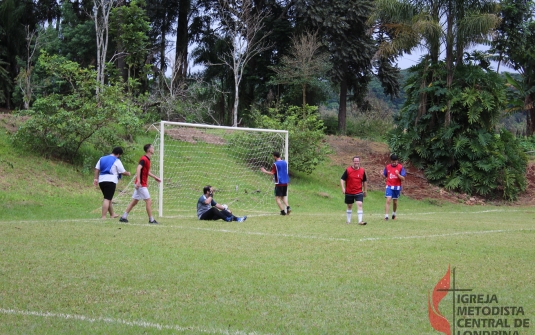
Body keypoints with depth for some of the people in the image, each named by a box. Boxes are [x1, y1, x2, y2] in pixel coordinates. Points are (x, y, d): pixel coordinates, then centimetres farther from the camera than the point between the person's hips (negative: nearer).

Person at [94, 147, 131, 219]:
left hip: (101, 181, 7)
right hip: (111, 181, -7)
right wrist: (128, 173, 19)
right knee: (107, 199, -9)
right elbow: (123, 172, 0)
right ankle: (103, 217, -18)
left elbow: (97, 169, 11)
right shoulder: (117, 161, -2)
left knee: (108, 199, 20)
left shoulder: (102, 158, 17)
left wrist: (96, 178, 11)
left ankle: (112, 214, 33)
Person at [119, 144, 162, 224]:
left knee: (134, 202, 11)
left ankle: (123, 217, 13)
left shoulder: (147, 159, 15)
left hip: (141, 184, 10)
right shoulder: (144, 159, -15)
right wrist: (138, 180, -38)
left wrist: (155, 177, 34)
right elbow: (138, 168, -29)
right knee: (148, 201, -4)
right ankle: (151, 220, 2)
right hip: (141, 184, -10)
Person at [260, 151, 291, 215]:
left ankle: (282, 211, -9)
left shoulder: (275, 164, -11)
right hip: (285, 182, 7)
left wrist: (265, 171, -2)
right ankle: (288, 207, -6)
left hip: (279, 183, -7)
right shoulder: (285, 162, 10)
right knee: (284, 197, 17)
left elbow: (272, 173, -15)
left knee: (277, 198, 0)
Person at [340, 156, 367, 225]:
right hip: (349, 192, 0)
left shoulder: (362, 171, 2)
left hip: (359, 192, 0)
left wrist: (365, 190, 18)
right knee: (349, 206, 12)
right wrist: (343, 188, -17)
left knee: (359, 204, -16)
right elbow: (342, 179, -4)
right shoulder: (348, 170, -6)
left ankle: (360, 221, -19)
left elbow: (365, 181, 14)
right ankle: (348, 220, 27)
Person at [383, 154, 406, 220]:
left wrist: (398, 174, -25)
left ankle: (394, 214, 36)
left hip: (397, 187, 0)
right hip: (389, 186, 0)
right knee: (388, 200, -14)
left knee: (395, 202, 13)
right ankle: (386, 216, -15)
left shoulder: (400, 167, -5)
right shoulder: (387, 167, 2)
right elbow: (385, 176, 12)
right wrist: (382, 174, -10)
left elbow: (403, 179, -8)